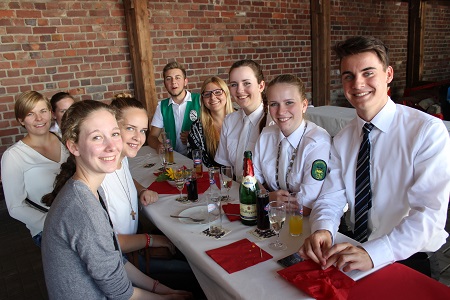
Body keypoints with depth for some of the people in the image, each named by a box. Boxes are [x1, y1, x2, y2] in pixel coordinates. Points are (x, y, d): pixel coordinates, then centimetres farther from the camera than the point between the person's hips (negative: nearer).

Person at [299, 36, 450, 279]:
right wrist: (322, 230, -21)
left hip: (408, 259, -4)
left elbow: (430, 215, -19)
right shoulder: (342, 140, 5)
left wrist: (373, 253, -32)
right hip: (356, 251, 4)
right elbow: (330, 199, 0)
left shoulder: (429, 131, -11)